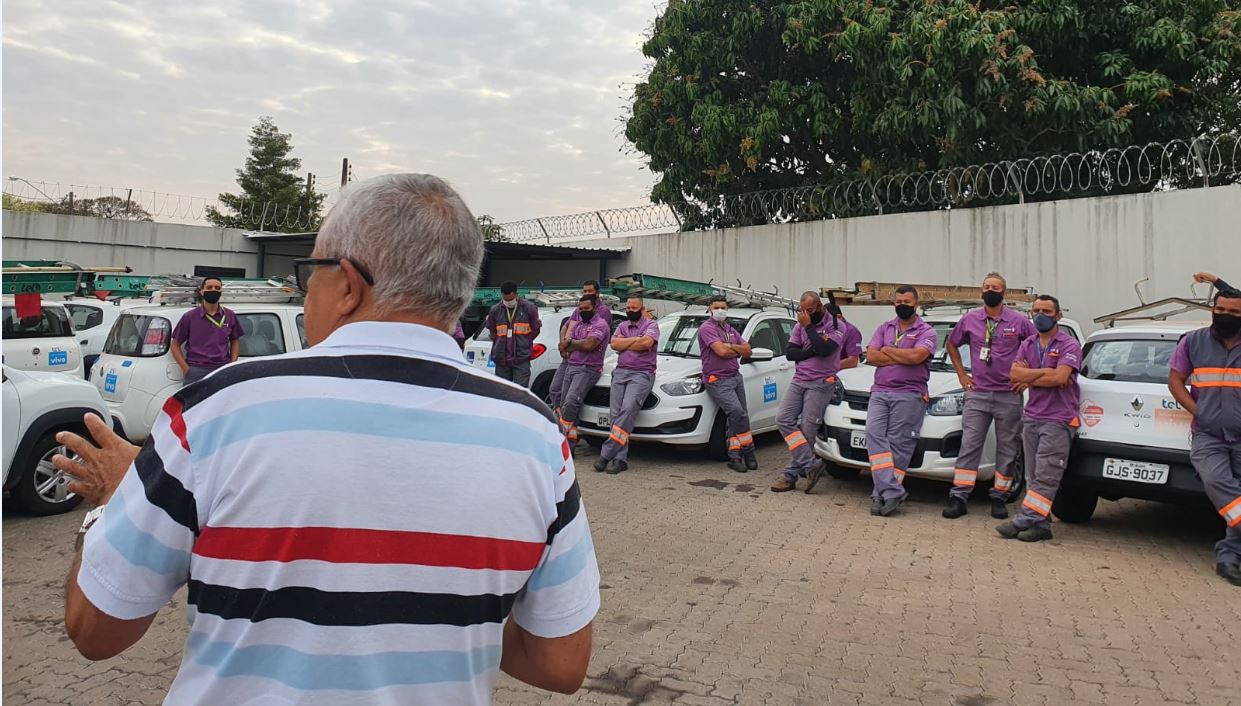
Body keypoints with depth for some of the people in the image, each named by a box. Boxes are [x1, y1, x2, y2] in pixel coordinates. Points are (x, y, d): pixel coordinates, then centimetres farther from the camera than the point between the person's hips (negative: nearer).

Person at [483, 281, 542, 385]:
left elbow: (536, 330, 7)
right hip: (501, 358, 3)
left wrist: (523, 343, 7)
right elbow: (492, 331, 18)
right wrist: (500, 344, 10)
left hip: (522, 358, -3)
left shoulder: (529, 308, -3)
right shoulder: (495, 310, 3)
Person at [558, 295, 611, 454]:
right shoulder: (577, 325, 20)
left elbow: (588, 345, -19)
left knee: (570, 403, -22)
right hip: (571, 367, 8)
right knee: (564, 405, 1)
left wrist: (571, 343, -2)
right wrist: (581, 344, -6)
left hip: (588, 369, -8)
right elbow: (564, 346, 9)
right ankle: (570, 444, 2)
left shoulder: (600, 324, -4)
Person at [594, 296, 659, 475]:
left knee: (628, 409, -23)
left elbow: (647, 342, -13)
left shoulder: (651, 324, 8)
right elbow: (614, 344, 4)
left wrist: (624, 344, -1)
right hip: (620, 372, 5)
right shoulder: (622, 326, 22)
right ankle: (620, 459, -11)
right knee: (616, 413, -10)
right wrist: (636, 340, -1)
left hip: (642, 374, -5)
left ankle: (606, 454, -26)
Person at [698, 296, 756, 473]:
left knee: (735, 418, 3)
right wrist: (738, 351, 0)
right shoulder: (707, 328, -7)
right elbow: (721, 351, -19)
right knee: (737, 412, -21)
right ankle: (747, 452, -10)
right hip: (718, 380, -8)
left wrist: (730, 346, -7)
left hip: (735, 377, 8)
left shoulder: (730, 330, 18)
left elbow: (747, 350, 10)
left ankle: (734, 456, 10)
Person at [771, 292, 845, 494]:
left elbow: (824, 350, -20)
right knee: (783, 418, -9)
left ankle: (791, 475, -1)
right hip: (799, 380, 6)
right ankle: (811, 465, -10)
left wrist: (809, 327, -13)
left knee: (807, 429, -8)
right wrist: (812, 351, -10)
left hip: (820, 383, -6)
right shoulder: (800, 326, 13)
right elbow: (789, 352, 4)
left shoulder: (835, 326, -3)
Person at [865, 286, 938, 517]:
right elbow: (871, 357, 4)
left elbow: (917, 356, -15)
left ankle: (881, 493, -6)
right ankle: (892, 492, -19)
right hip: (880, 392, 4)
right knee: (874, 434, -15)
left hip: (909, 394, -4)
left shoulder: (926, 332, 5)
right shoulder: (884, 329, 19)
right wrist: (904, 357, -3)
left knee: (898, 444, -8)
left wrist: (887, 351, -1)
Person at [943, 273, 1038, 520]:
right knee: (969, 446, -2)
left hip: (1009, 395, 0)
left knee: (1007, 449, 5)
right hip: (977, 393, 1)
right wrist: (961, 374, 11)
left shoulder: (1019, 322, 1)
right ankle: (958, 498, -2)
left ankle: (999, 498, 16)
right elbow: (952, 344, 19)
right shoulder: (969, 320, 5)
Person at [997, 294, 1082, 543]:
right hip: (1031, 417, 7)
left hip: (1058, 419, -7)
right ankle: (1041, 524, 9)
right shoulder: (1028, 345, 15)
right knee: (1033, 476, 5)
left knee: (1045, 477, -9)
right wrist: (1046, 373, -9)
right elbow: (1014, 374, 1)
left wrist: (1029, 379, -6)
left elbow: (1060, 377, -18)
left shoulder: (1069, 345, -3)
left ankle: (1025, 520, -13)